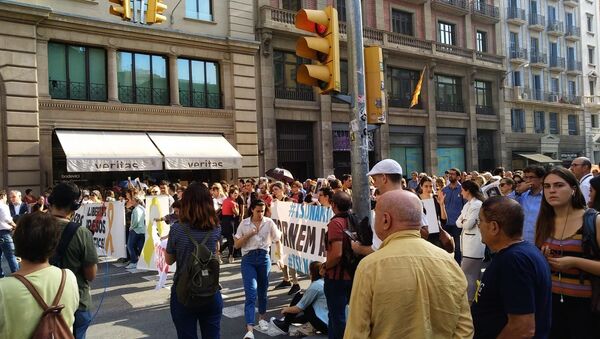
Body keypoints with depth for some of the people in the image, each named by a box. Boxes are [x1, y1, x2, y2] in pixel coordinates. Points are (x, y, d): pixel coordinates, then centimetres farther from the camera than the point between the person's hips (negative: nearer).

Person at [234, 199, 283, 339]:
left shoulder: (269, 223, 1)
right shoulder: (244, 224, 1)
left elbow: (277, 241, 7)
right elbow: (237, 245, 2)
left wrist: (280, 257, 0)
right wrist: (249, 235, -11)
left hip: (264, 258, 1)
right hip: (248, 259, -1)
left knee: (262, 290, 14)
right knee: (251, 293, -11)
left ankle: (261, 318, 38)